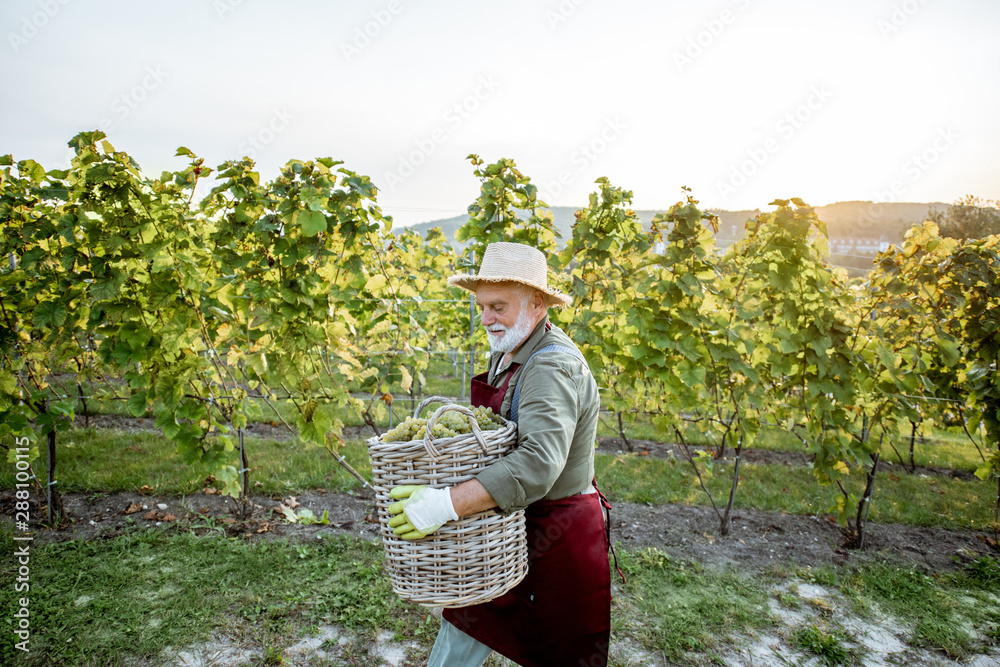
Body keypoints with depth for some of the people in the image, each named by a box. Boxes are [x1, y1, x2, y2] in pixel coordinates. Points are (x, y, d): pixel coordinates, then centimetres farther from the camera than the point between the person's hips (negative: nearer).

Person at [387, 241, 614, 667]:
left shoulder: (553, 367, -26)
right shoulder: (505, 354, 5)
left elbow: (538, 465, -38)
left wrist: (449, 504, -43)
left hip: (555, 537, -8)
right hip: (508, 531, 8)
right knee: (462, 625, 18)